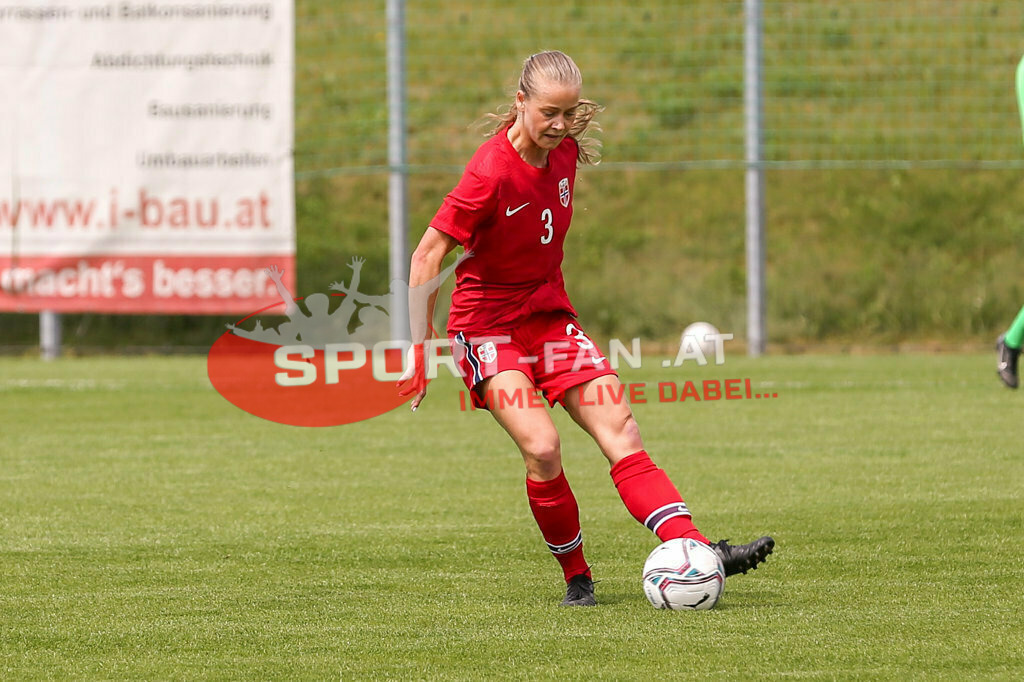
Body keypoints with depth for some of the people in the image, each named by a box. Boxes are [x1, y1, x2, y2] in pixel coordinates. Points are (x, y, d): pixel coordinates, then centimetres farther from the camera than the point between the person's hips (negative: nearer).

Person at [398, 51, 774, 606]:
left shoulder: (565, 151, -1)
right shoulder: (492, 172, -22)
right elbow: (427, 256, -19)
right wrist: (420, 351, -19)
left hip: (549, 314, 6)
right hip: (487, 325, -6)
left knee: (621, 435, -9)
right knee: (542, 448, -23)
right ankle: (577, 578, -3)